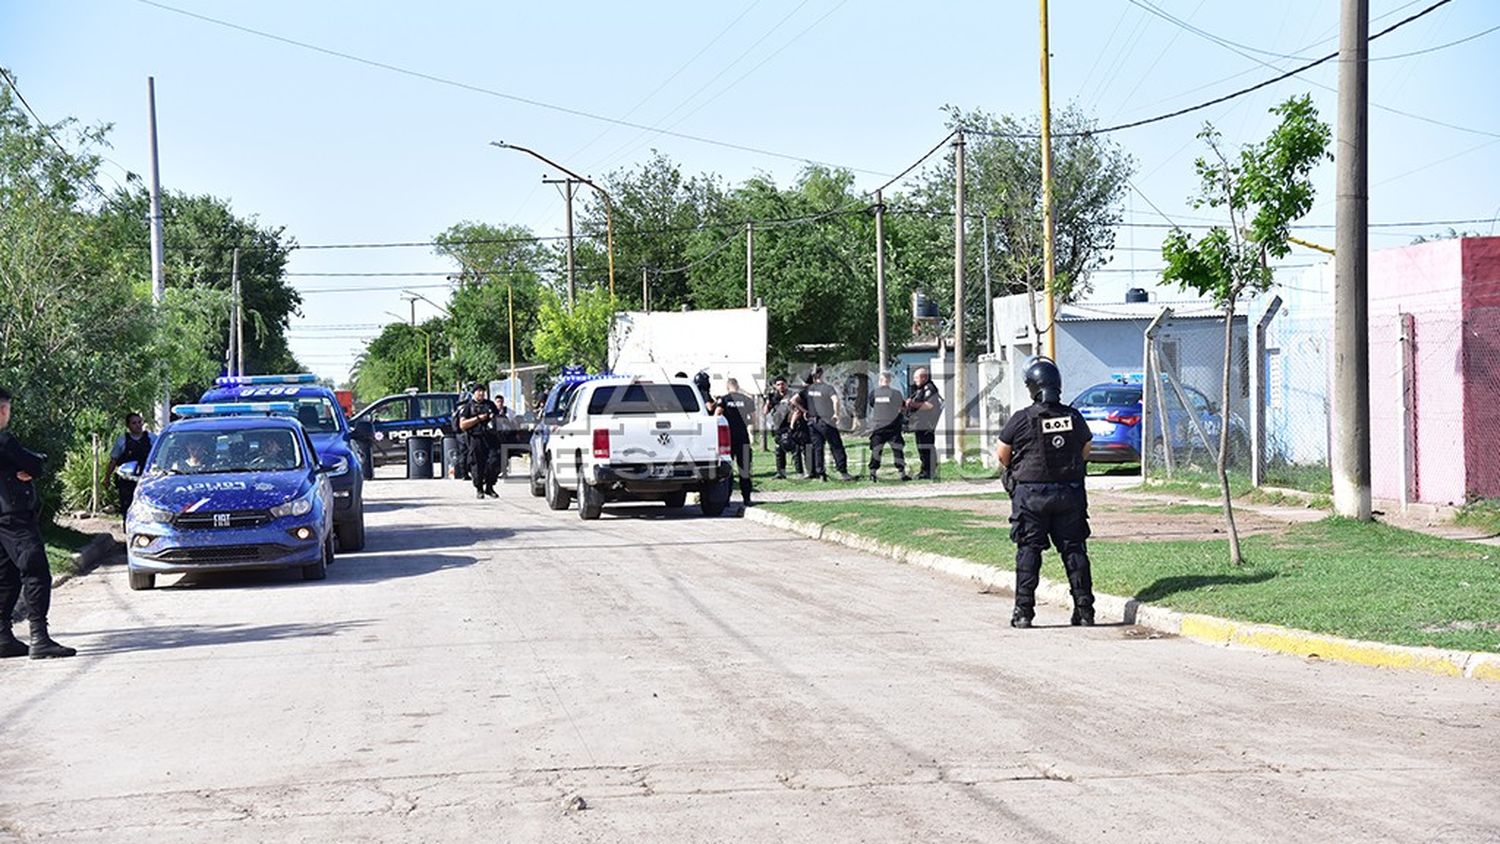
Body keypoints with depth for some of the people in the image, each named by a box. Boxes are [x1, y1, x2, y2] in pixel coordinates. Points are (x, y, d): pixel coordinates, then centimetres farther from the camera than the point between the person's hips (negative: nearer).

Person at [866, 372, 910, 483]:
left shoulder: (874, 393, -2)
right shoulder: (896, 393, -5)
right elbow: (903, 407, 4)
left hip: (877, 427, 1)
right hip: (893, 427, -1)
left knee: (876, 450, 7)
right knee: (898, 449, 6)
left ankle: (873, 472, -1)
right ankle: (902, 473, 6)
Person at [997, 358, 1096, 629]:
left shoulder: (1022, 420, -11)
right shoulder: (1074, 418, 0)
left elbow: (1002, 456, -1)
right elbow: (1085, 453, 13)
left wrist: (1013, 469, 19)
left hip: (1031, 494, -3)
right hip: (1070, 493, 3)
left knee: (1028, 551, 3)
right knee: (1074, 550, 8)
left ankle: (1024, 611, 1)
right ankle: (1084, 609, 8)